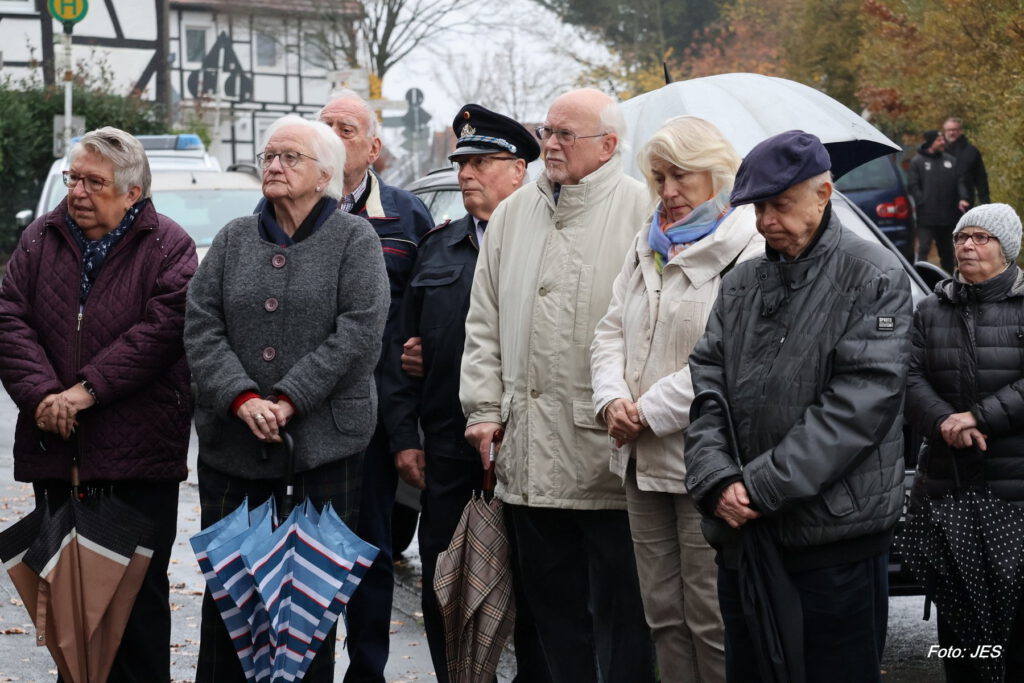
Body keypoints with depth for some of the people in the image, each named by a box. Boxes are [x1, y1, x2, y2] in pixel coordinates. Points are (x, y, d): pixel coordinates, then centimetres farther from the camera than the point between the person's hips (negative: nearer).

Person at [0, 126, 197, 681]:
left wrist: (87, 390, -19)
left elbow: (163, 328, -15)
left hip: (138, 451, -4)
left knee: (139, 592, 1)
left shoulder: (168, 246, -2)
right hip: (55, 449, 4)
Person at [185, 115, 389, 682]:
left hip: (323, 443, -3)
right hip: (231, 444, 3)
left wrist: (289, 400, -15)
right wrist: (242, 398, -12)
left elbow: (359, 333, -10)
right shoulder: (233, 239, 12)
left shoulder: (354, 239, 1)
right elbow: (200, 326, 3)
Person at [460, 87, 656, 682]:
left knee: (619, 615, 1)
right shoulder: (513, 215, 15)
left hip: (607, 454, -6)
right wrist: (484, 406, 8)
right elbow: (484, 324, 17)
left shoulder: (642, 211, -5)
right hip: (530, 454, 6)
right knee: (551, 606, 15)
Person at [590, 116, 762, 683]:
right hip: (642, 464, 8)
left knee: (711, 617, -5)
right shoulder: (647, 246, 17)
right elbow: (611, 331, 15)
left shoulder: (748, 253, -9)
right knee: (663, 613, 12)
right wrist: (613, 399, -4)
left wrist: (651, 412, -16)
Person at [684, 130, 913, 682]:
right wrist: (717, 480, -11)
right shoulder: (741, 283, 13)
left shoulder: (874, 278, -5)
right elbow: (705, 382, 7)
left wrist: (760, 486, -17)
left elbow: (857, 404, -14)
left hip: (837, 538, -5)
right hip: (741, 533, 6)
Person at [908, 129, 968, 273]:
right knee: (924, 249, -8)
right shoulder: (917, 162, -2)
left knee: (947, 250, 14)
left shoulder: (950, 160, 11)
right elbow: (912, 186, -6)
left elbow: (959, 182, 10)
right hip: (926, 216, -5)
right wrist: (922, 202, -17)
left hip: (947, 216, 5)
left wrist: (962, 198, -7)